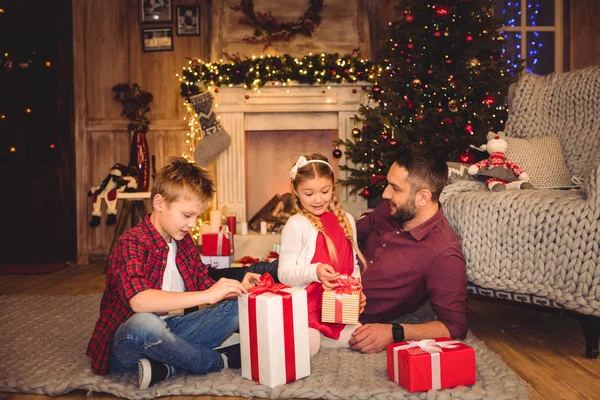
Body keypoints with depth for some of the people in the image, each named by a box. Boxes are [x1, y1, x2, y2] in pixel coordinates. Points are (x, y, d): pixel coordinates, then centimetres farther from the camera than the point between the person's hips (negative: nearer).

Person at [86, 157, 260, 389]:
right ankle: (220, 361, -14)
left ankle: (167, 367, -20)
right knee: (143, 323, -40)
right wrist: (207, 295, -34)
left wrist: (238, 289, -11)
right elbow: (139, 301, -32)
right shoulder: (132, 243, -16)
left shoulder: (184, 242, 8)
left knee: (233, 307, -6)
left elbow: (205, 287, 10)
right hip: (126, 342, -6)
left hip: (170, 333, 7)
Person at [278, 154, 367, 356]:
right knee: (307, 348, -27)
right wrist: (314, 272, -28)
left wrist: (357, 292, 3)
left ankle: (312, 336, 8)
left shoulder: (346, 220, 13)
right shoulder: (296, 225, -7)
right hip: (305, 306, -6)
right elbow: (284, 273, -11)